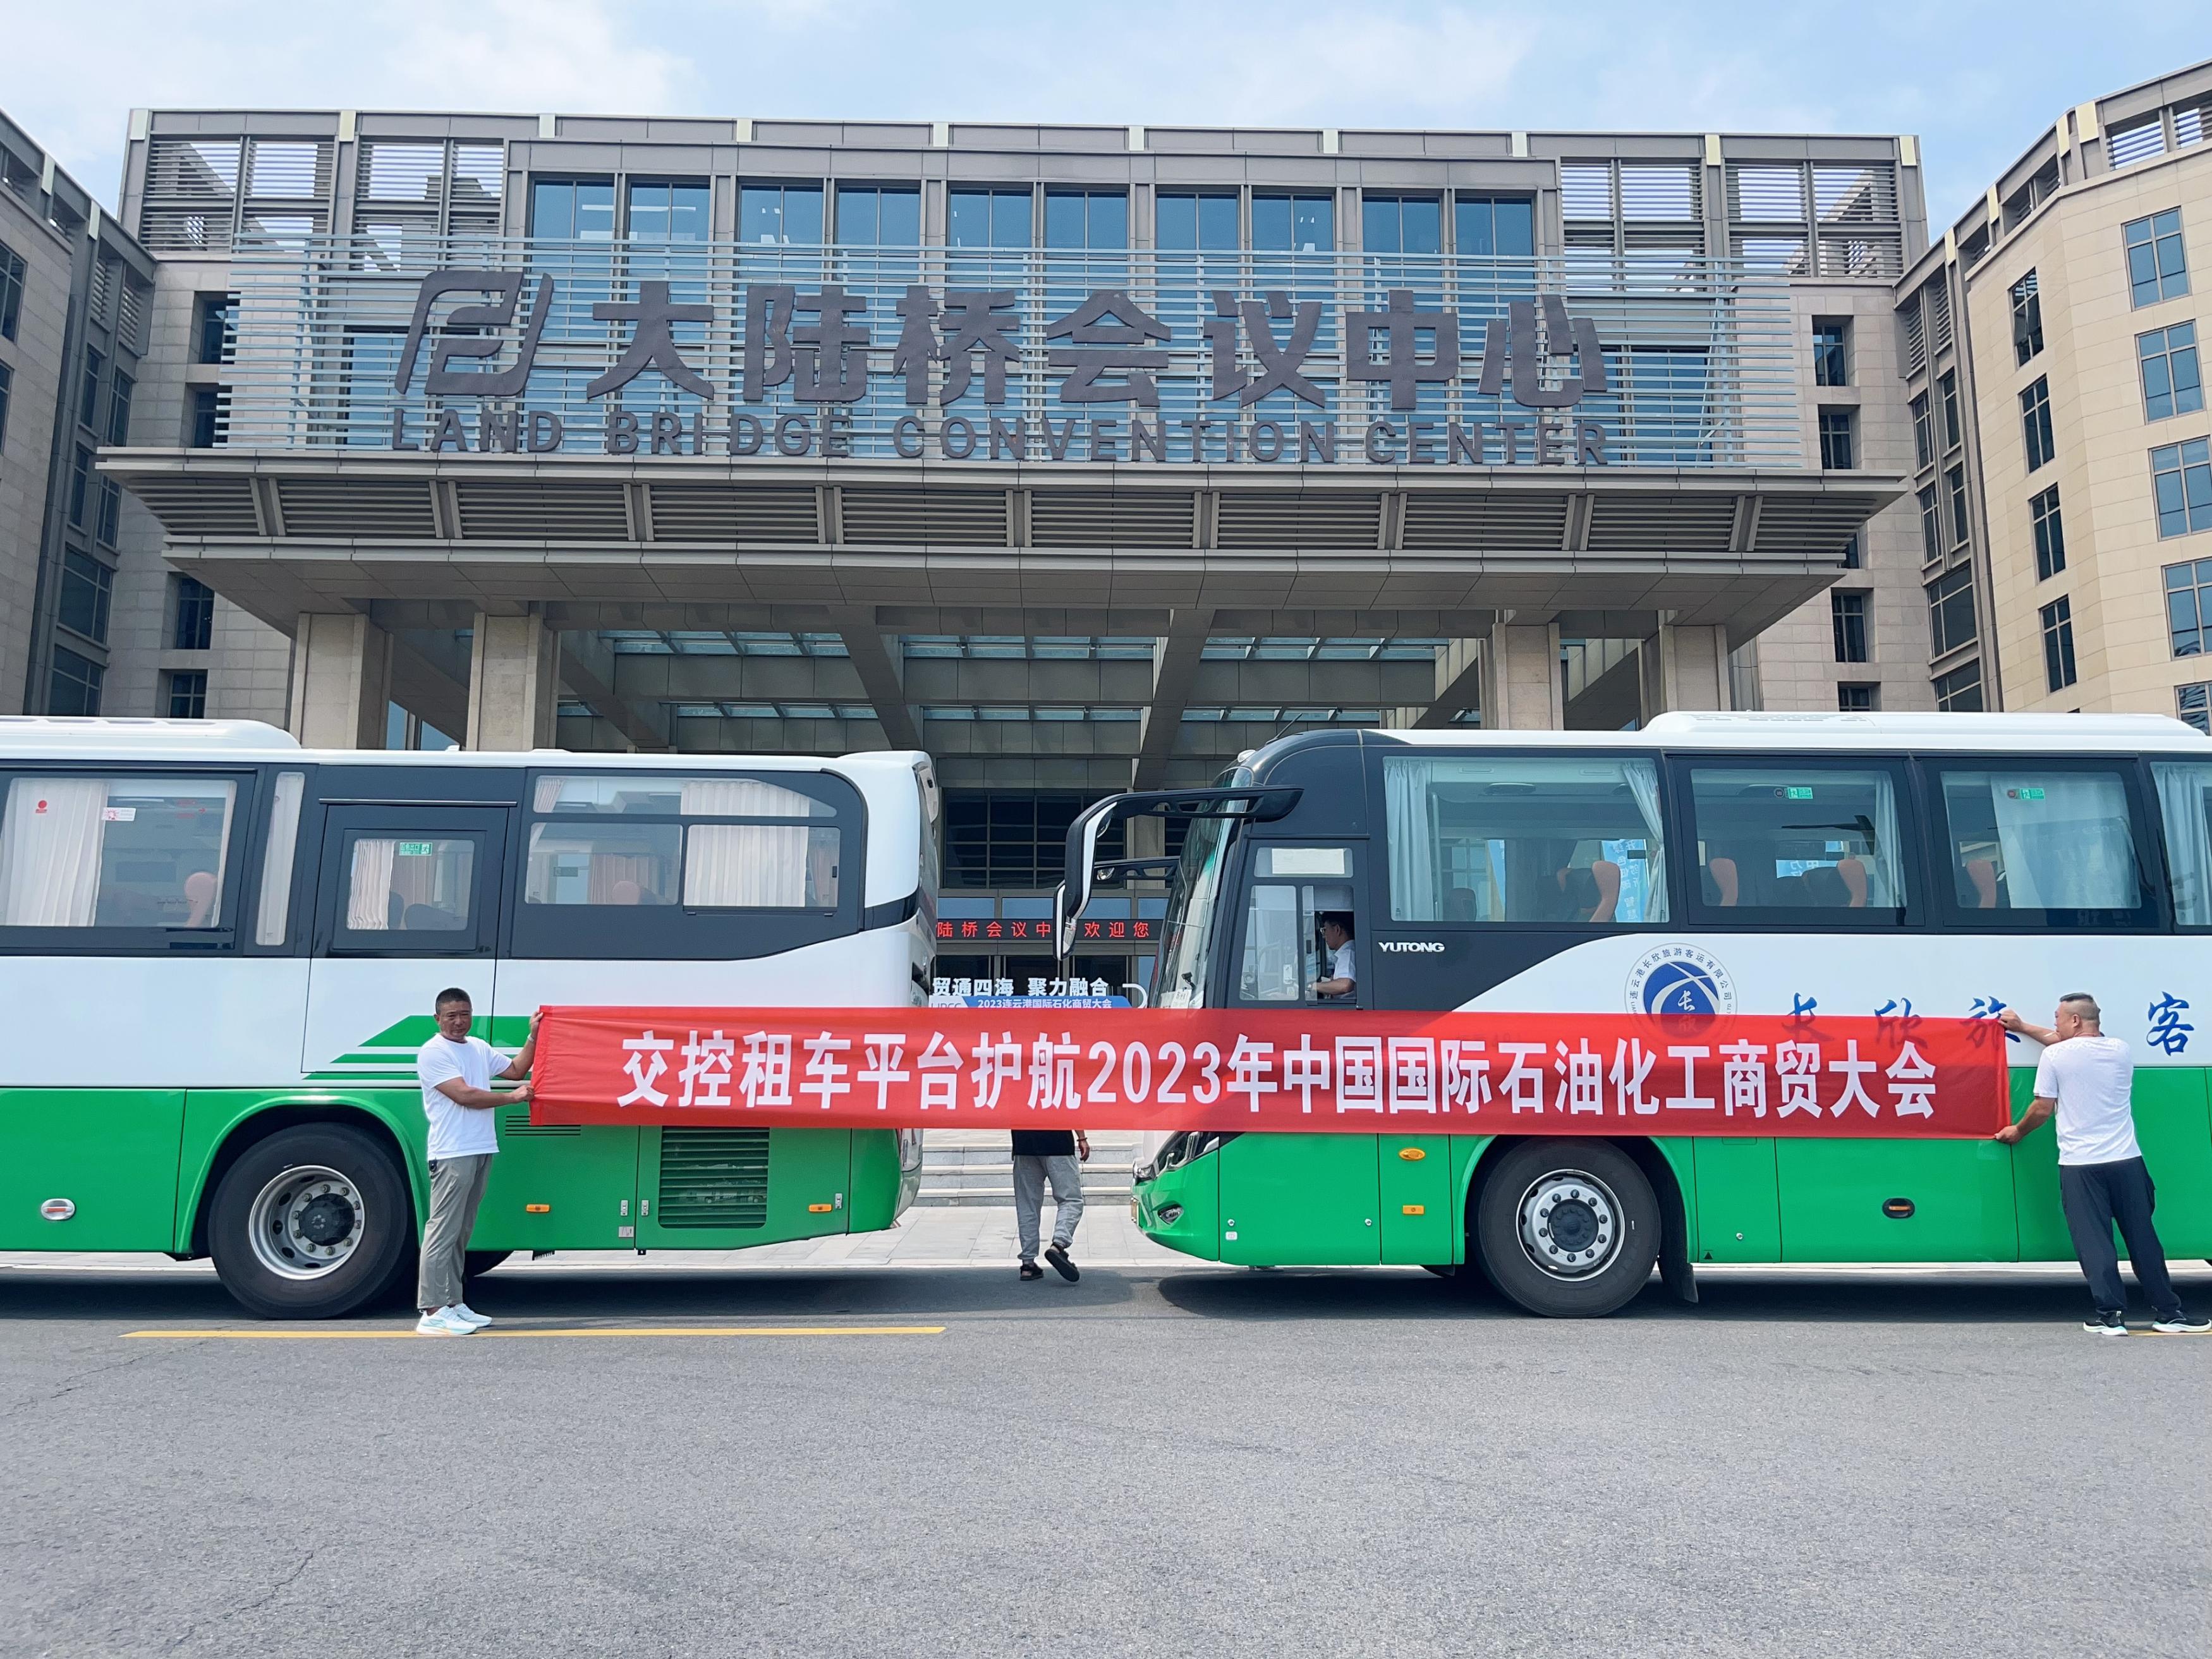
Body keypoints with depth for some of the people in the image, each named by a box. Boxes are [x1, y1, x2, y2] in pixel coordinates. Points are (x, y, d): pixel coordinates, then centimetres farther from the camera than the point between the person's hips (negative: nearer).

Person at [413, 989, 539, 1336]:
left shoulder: (480, 1048, 17)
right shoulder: (432, 1053, -8)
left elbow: (516, 1070, 27)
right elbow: (465, 1095, -15)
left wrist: (533, 1037, 16)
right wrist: (513, 1098, -6)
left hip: (481, 1151, 8)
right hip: (452, 1154, -8)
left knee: (461, 1232, 13)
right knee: (443, 1231, -10)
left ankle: (452, 1304, 19)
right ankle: (432, 1314, -10)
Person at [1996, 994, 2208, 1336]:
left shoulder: (2054, 1055, -7)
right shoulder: (2120, 1050, 9)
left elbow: (2043, 1108, -3)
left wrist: (2018, 1131, 17)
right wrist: (2023, 1028, 35)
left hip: (2080, 1165, -4)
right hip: (2126, 1160, 4)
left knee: (2094, 1242, 1)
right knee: (2143, 1237, 11)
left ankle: (2111, 1315, -1)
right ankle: (2168, 1312, 15)